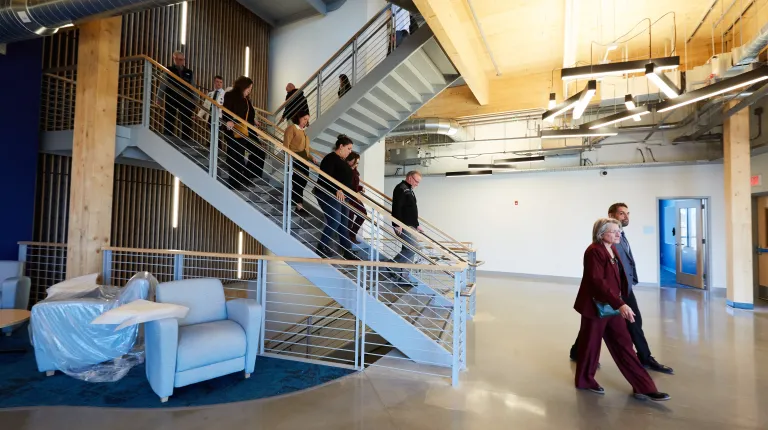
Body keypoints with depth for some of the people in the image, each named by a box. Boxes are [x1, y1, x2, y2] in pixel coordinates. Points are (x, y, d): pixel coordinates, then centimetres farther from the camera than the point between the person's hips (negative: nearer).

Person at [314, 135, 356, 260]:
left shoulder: (343, 161, 19)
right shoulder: (330, 158, -10)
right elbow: (326, 177, -23)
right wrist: (337, 190, -35)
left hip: (341, 196, 9)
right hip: (329, 195, -9)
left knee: (343, 224, 6)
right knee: (335, 221, -14)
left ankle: (347, 252, 8)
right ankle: (322, 247, 1)